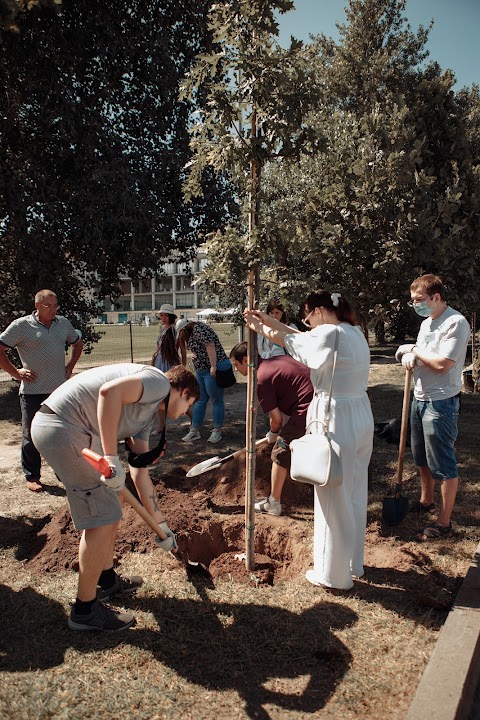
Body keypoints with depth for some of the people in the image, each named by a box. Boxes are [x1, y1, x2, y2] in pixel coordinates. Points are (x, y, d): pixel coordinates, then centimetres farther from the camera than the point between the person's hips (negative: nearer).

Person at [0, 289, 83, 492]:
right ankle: (32, 476, 20)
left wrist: (71, 365, 11)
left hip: (60, 389, 4)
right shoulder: (21, 326, -8)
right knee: (31, 435, 7)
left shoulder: (63, 323, 6)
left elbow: (77, 343, 23)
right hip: (33, 392, -4)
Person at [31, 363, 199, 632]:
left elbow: (140, 470, 23)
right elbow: (109, 390, -26)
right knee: (102, 519, -3)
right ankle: (85, 610, 12)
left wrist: (161, 524, 28)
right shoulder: (160, 382, -6)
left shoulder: (149, 414, 21)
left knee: (111, 506, 22)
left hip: (64, 429, 11)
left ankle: (107, 579, 38)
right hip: (64, 429, -11)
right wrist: (112, 457, -26)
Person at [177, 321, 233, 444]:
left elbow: (210, 347, -22)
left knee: (216, 400, 1)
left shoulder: (199, 329, -14)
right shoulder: (191, 333, 17)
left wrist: (213, 367, -24)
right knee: (200, 401, 11)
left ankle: (217, 431, 9)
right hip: (201, 370, 10)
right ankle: (194, 431, 16)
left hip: (213, 369, -10)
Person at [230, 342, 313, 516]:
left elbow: (276, 418, -8)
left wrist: (273, 435, 16)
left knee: (280, 453, 5)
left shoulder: (261, 378, -10)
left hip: (306, 409, -9)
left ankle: (273, 504, 15)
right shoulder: (279, 358, 15)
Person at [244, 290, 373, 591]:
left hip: (335, 422, -9)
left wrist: (262, 328, 12)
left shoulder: (330, 333, -17)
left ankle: (333, 574, 21)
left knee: (333, 499, 5)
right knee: (355, 494, 20)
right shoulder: (355, 333, 10)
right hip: (361, 418, 9)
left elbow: (289, 340, -6)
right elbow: (302, 337, 15)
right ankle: (354, 563, 38)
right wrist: (268, 319, 16)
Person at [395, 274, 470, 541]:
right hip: (420, 399, 9)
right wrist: (409, 356, -5)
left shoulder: (456, 323, -17)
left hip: (441, 402, -9)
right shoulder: (426, 323, 12)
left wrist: (414, 349, -10)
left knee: (444, 464, 1)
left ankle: (444, 522, 12)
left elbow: (442, 363, -25)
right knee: (422, 458, 22)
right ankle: (426, 501, 41)